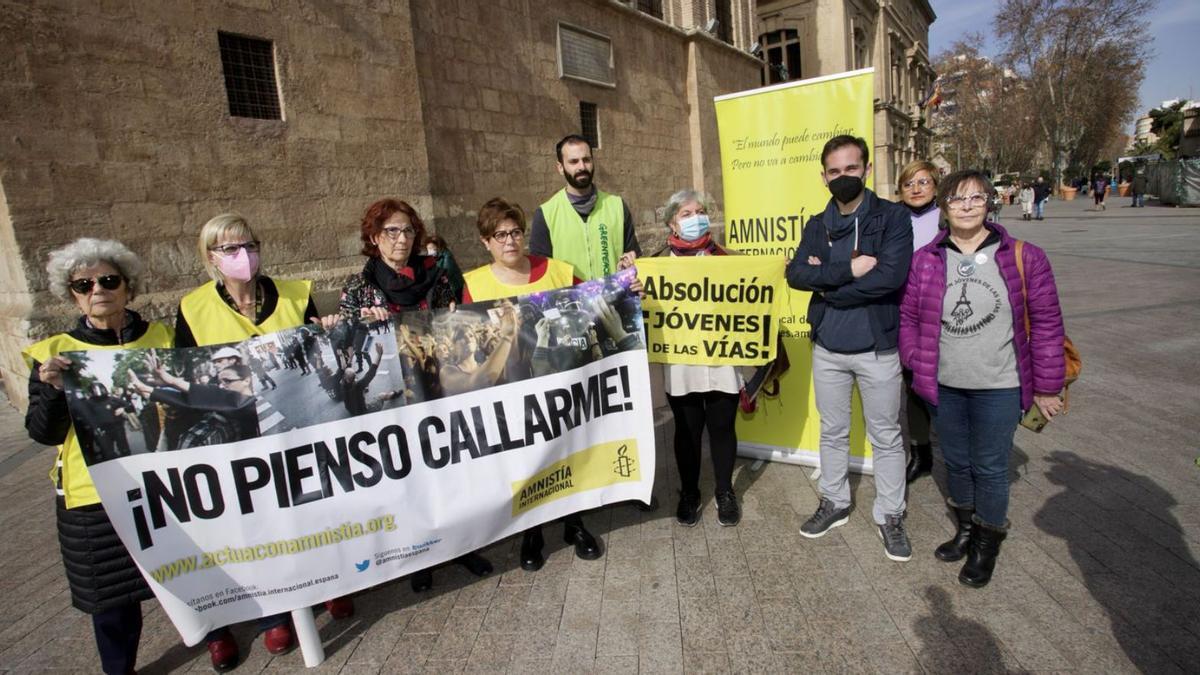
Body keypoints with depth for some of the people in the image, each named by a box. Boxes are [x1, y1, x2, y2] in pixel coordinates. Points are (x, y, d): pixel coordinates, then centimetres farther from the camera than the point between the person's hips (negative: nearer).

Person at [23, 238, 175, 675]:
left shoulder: (162, 337, 1)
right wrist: (54, 390, -19)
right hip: (96, 493, 0)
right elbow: (44, 433, -3)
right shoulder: (55, 353, -1)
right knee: (110, 588, 10)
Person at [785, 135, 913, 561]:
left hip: (877, 348, -3)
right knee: (832, 431, 17)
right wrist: (848, 271, -22)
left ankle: (890, 516, 28)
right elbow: (796, 274, -10)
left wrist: (827, 284, -14)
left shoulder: (893, 217, -7)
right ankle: (834, 503, 35)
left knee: (885, 437, 10)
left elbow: (891, 276, -22)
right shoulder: (817, 226, 5)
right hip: (827, 349, 4)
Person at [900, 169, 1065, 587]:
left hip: (999, 388, -2)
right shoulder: (926, 259, -2)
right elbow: (909, 316, 6)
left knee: (989, 467, 8)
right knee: (956, 462, 17)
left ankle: (988, 543, 30)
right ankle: (966, 528, 39)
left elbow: (1046, 323, -3)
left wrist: (1046, 386, -1)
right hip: (944, 386, 2)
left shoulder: (1023, 258, -6)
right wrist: (917, 363, -2)